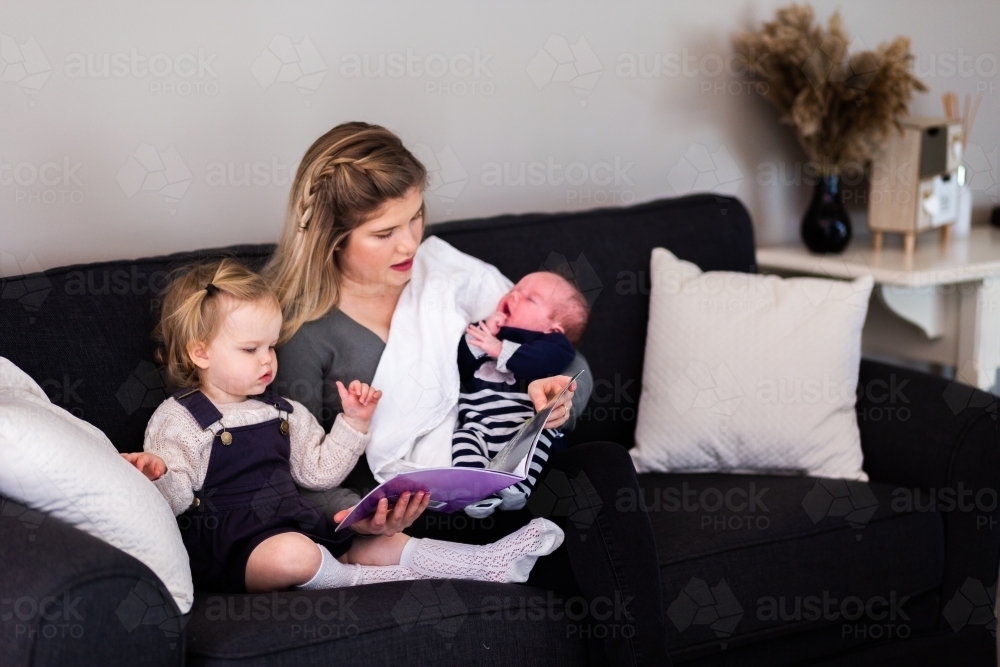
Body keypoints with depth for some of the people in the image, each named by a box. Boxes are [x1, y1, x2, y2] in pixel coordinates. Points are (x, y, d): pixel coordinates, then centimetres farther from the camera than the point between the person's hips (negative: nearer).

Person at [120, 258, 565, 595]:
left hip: (297, 525, 7)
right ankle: (373, 581, -15)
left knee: (387, 544, -3)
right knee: (292, 555, -37)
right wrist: (158, 475, -32)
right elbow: (174, 500, -10)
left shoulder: (282, 412, 18)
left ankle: (491, 562, -3)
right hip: (230, 542, -7)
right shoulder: (176, 420, -3)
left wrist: (353, 423, 9)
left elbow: (320, 471, 20)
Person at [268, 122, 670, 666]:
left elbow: (569, 364, 9)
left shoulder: (442, 269, 7)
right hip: (402, 514, -5)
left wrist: (559, 392, -15)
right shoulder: (300, 329, -6)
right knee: (585, 497, -27)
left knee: (606, 463, -25)